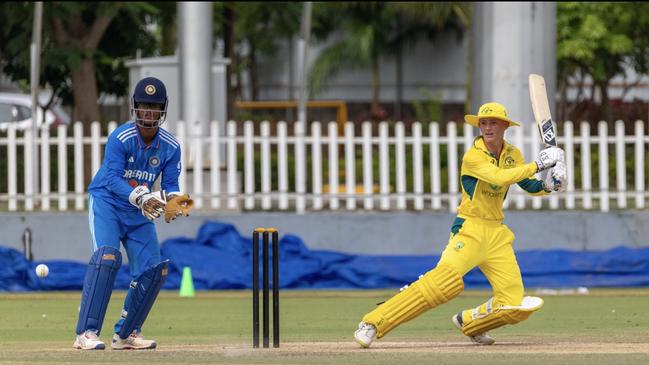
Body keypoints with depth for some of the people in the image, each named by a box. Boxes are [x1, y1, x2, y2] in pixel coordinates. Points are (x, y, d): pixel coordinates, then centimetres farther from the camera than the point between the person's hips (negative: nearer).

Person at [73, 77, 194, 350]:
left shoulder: (170, 146, -6)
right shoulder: (120, 138, -20)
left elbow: (170, 184, -5)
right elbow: (112, 178, -27)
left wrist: (174, 199, -29)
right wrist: (139, 198, -41)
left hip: (139, 213, 6)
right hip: (106, 202, -6)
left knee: (153, 270, -1)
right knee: (107, 256, -26)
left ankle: (126, 333, 16)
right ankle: (86, 333, -29)